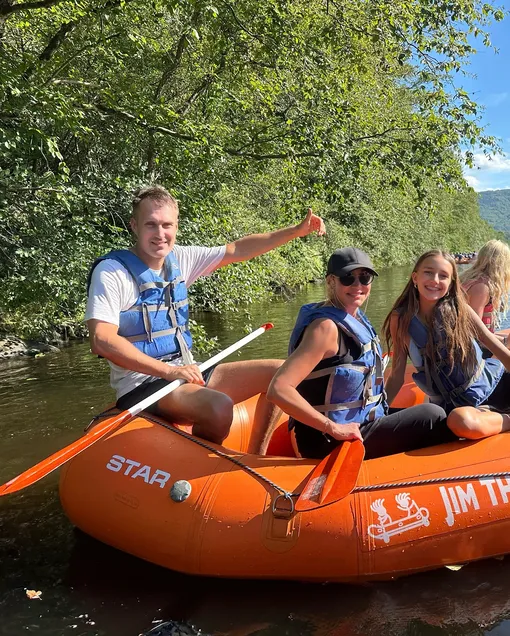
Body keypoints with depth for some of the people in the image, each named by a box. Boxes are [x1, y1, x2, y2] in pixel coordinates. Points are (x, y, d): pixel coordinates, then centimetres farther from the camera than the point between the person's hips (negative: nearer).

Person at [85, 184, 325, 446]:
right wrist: (168, 370, -25)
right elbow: (102, 341, -20)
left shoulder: (179, 259, 8)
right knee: (219, 408, -35)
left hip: (186, 373, 8)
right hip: (142, 384, -8)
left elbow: (236, 250, 14)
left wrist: (297, 230, 13)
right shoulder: (112, 271, -12)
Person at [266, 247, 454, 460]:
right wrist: (335, 429, -26)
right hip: (331, 443, -9)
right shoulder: (326, 327, -21)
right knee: (433, 416, -9)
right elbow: (278, 390, -29)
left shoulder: (356, 318, 6)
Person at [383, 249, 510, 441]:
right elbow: (396, 377, -4)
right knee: (461, 422, -37)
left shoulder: (459, 309, -5)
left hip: (493, 383, 2)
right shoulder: (401, 319, -9)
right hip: (454, 403, -2)